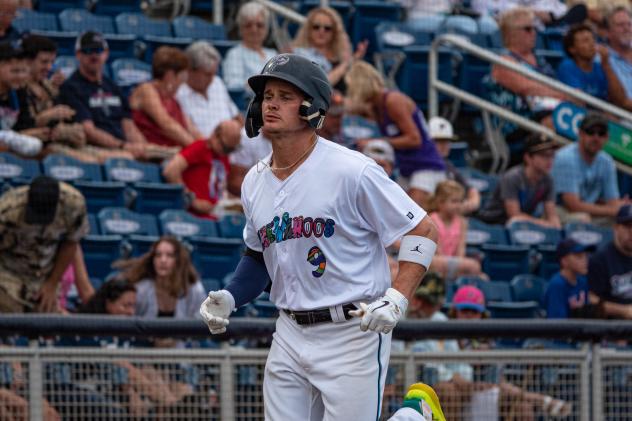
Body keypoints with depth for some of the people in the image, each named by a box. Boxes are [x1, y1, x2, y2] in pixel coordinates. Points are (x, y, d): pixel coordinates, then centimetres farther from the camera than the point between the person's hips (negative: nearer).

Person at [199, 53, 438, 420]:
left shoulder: (351, 170, -12)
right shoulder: (255, 183, 8)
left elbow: (424, 231, -9)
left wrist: (397, 299, -20)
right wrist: (229, 298, 5)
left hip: (353, 332, -6)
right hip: (290, 335, 6)